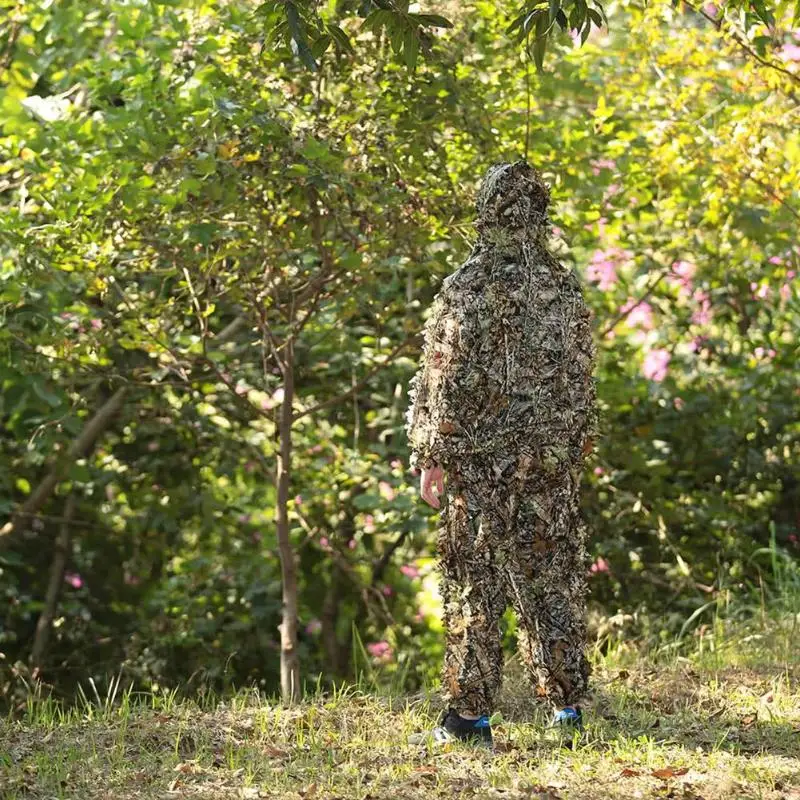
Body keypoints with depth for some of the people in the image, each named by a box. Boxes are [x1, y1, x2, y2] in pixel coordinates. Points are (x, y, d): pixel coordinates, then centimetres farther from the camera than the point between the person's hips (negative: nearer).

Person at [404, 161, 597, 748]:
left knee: (475, 584, 1)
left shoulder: (468, 287, -11)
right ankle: (569, 702, 14)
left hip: (479, 461, -4)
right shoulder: (566, 287, 5)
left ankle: (471, 714, 3)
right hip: (552, 461, 4)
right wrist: (575, 451, 18)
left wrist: (433, 457, -5)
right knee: (553, 578, 11)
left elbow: (448, 380, -11)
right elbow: (581, 377, 10)